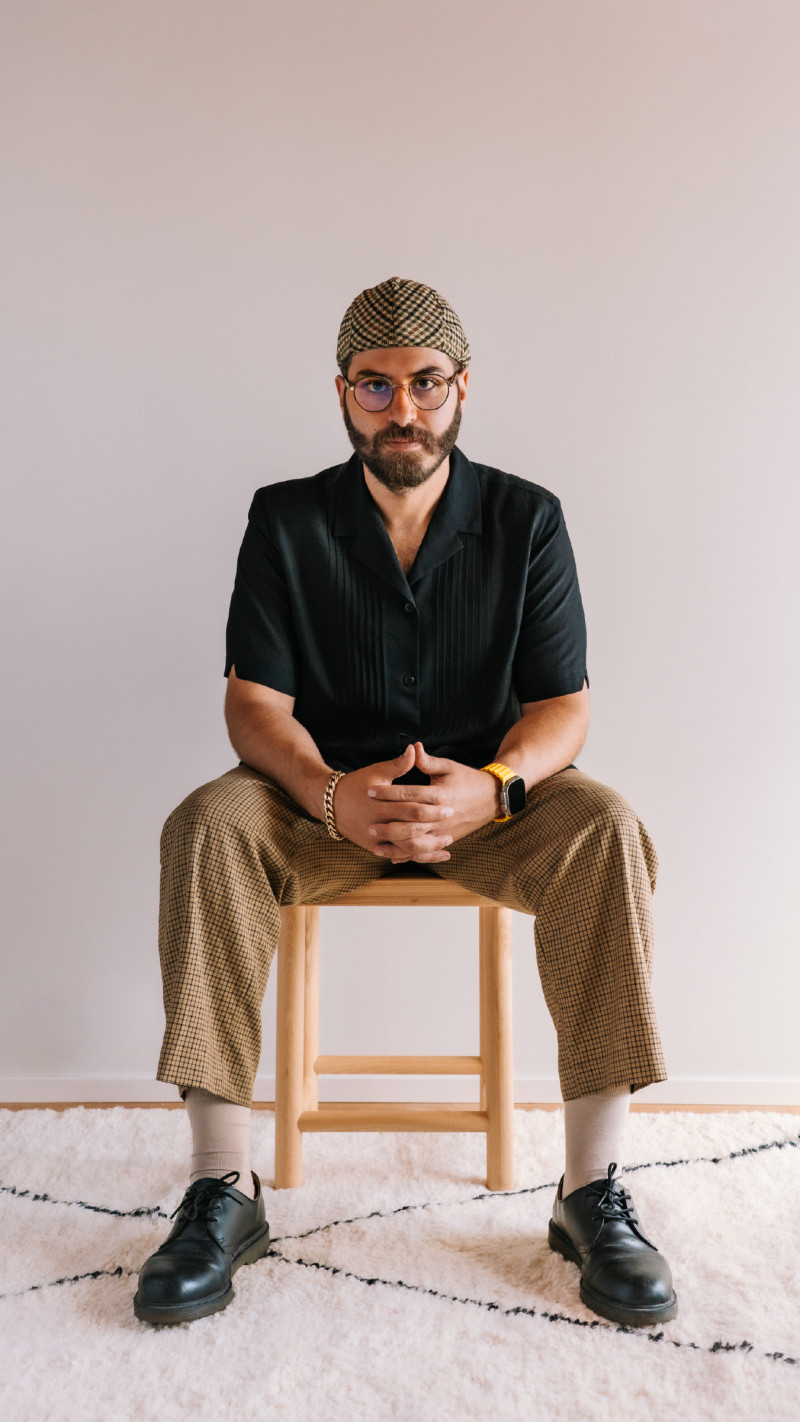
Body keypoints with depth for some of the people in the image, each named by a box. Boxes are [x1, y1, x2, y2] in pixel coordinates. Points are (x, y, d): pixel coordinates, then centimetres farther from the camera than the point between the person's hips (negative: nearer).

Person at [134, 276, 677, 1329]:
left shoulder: (527, 519, 0)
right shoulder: (286, 520, 0)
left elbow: (562, 705, -5)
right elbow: (255, 701, -7)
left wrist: (492, 786, -29)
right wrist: (333, 796, -29)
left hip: (487, 795, 0)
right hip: (326, 798, 1)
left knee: (606, 831, -30)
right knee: (208, 826, -30)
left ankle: (593, 1188, -21)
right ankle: (224, 1189, -23)